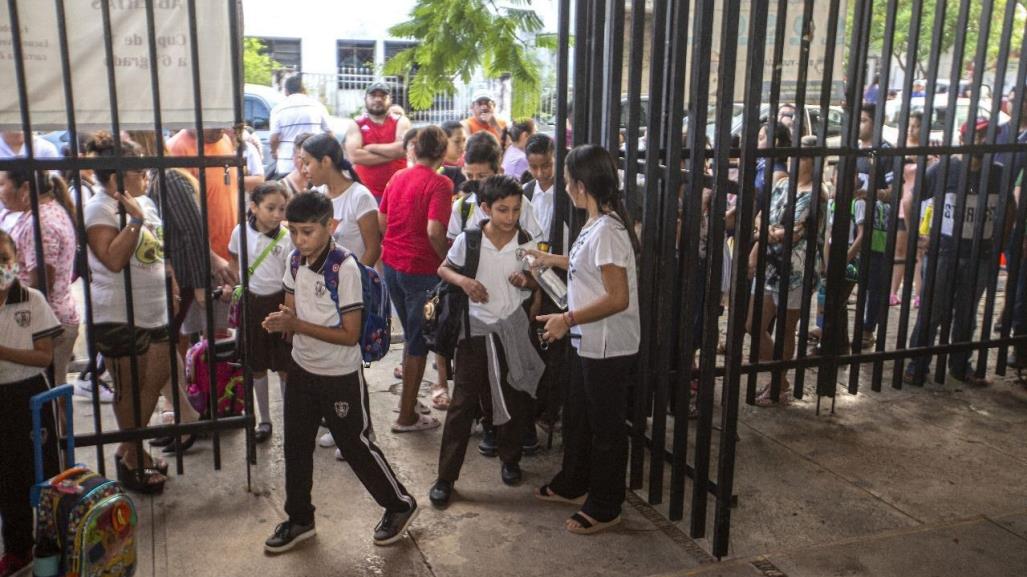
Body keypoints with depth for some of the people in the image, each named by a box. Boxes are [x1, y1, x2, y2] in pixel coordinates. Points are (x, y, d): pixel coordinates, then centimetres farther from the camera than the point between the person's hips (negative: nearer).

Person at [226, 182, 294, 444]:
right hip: (251, 301, 3)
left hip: (278, 302, -3)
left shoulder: (286, 239, -14)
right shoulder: (241, 232, -7)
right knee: (257, 366, 14)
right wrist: (232, 283, 3)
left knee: (284, 366, 6)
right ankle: (264, 420, 29)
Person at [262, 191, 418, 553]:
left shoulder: (344, 268, -22)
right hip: (302, 370, 7)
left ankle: (399, 505, 28)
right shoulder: (297, 260, -1)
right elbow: (292, 310, 8)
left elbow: (350, 335, -21)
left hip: (341, 376, -7)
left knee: (356, 445, 6)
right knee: (296, 446, 16)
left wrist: (296, 325, -26)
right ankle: (299, 519, 35)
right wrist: (280, 320, -16)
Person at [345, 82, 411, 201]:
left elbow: (404, 149, -12)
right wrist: (391, 154, -10)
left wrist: (371, 148, -6)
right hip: (367, 193, 0)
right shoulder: (356, 126, 6)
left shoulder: (401, 122, 6)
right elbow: (354, 156, -10)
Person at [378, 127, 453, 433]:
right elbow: (434, 231, -24)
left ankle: (408, 398, 36)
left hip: (391, 264, 7)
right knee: (419, 342, 6)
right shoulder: (439, 183, -14)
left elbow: (381, 222, 11)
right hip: (421, 269, -7)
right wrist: (448, 260, -11)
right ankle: (407, 416, 15)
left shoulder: (397, 177, 7)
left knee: (411, 335, 24)